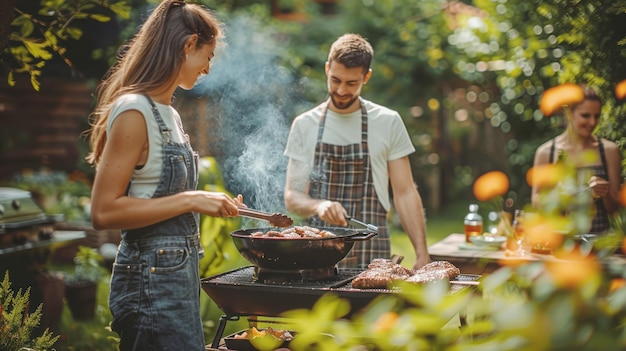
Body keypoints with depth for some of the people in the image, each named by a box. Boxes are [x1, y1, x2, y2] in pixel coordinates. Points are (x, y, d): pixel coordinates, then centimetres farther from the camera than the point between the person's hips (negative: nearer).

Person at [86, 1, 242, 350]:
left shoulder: (168, 112, 11)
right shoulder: (134, 111, -16)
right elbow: (104, 211, -20)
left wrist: (208, 202, 12)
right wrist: (190, 200, -21)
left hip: (181, 272, 9)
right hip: (153, 278, -9)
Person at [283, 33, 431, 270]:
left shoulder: (388, 122, 2)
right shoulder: (304, 125, 4)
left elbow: (405, 194, 2)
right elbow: (292, 197, 2)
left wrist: (421, 253, -6)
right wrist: (318, 205, -19)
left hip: (372, 254, -1)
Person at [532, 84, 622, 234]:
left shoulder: (609, 150, 5)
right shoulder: (546, 152, 1)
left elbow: (614, 208, 9)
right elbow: (536, 201, 8)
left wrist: (606, 194, -10)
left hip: (598, 235, 1)